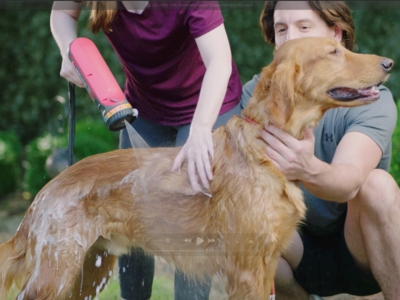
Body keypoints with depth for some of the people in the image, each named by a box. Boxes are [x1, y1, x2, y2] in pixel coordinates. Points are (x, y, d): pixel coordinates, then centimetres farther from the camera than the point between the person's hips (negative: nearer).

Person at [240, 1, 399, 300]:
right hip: (302, 250, 3)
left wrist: (310, 170, -56)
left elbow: (349, 181, -33)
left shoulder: (370, 99, -15)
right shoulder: (258, 93, -3)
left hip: (360, 255, -3)